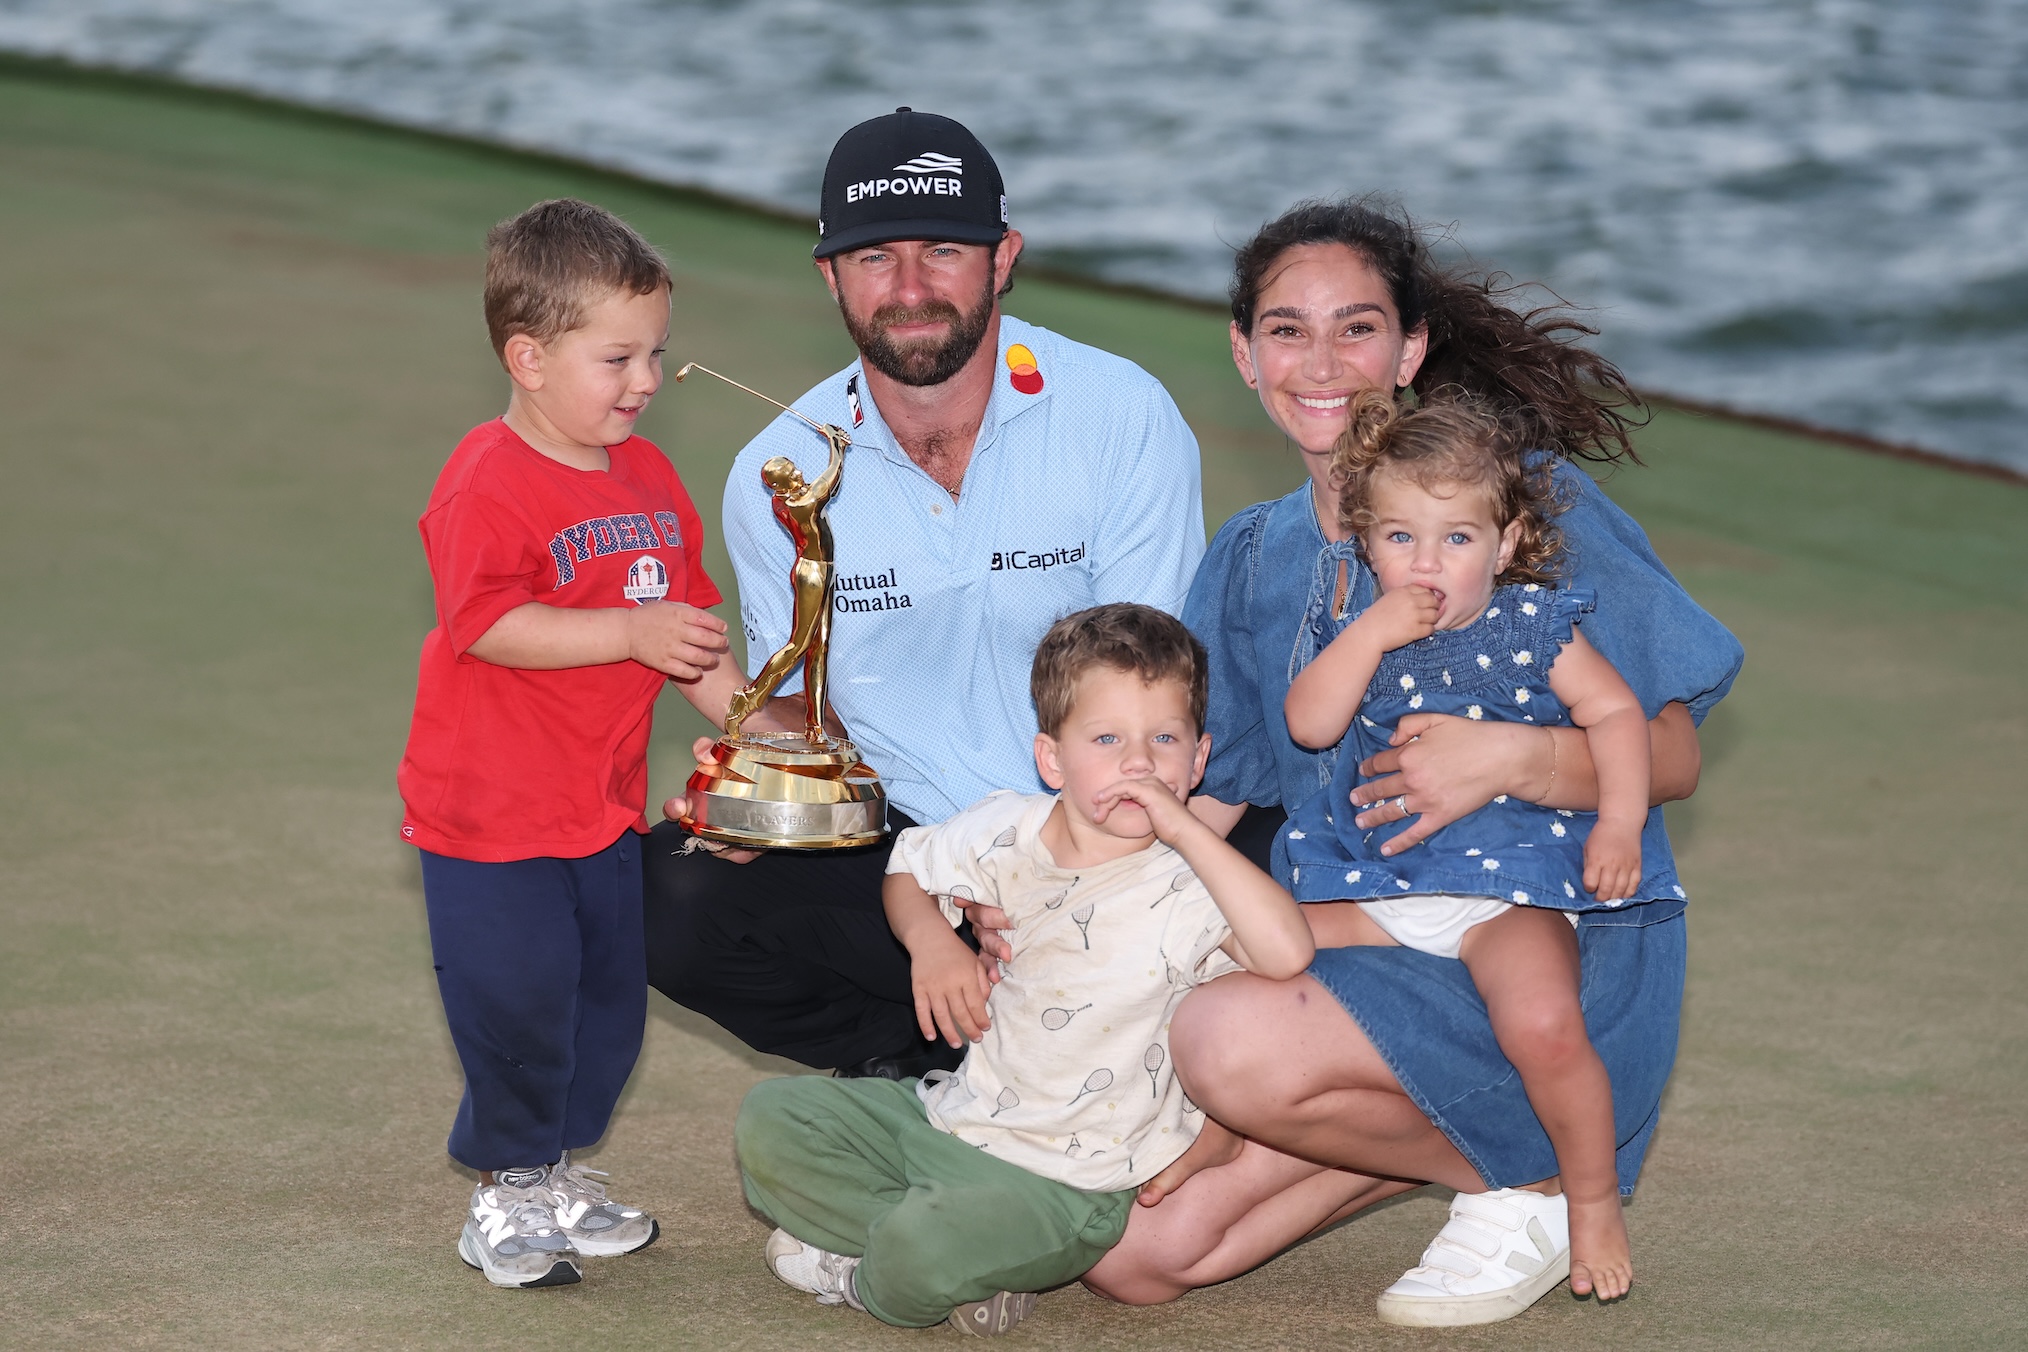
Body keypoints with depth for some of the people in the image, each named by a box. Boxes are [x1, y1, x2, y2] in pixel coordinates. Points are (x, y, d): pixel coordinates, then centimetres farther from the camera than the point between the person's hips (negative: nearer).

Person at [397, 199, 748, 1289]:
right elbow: (487, 625, -27)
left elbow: (685, 622, 15)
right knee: (517, 1005, -2)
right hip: (492, 811, -8)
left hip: (605, 806, 8)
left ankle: (554, 1174, 32)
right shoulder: (487, 483, -18)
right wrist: (631, 634, -29)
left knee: (607, 1004, 15)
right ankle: (503, 1198, 15)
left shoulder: (648, 477, 8)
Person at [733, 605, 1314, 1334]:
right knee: (771, 1119, -3)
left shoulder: (1184, 887, -16)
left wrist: (1184, 828, -32)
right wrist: (929, 937, -4)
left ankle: (859, 1278, 4)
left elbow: (1287, 952, -36)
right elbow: (907, 873, 20)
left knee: (925, 1249, -32)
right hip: (957, 1112, 7)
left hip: (1067, 1180, -7)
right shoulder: (1007, 829, -1)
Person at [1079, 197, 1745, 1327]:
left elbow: (1672, 757, -9)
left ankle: (1529, 1180, -8)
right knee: (1133, 1255, -9)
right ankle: (1437, 1131, 11)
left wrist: (1512, 758, -28)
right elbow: (1202, 795, 11)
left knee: (1233, 1044, -33)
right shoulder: (1256, 559, 12)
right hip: (1344, 941, 7)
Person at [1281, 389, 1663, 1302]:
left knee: (1542, 1022, -29)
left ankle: (1593, 1201, -5)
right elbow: (1308, 723, -4)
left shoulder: (1532, 625, 1)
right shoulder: (1363, 635, 9)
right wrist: (1372, 632, -14)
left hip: (1509, 889, -4)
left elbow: (1615, 713, 0)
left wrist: (1618, 823, -14)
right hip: (1376, 889, 4)